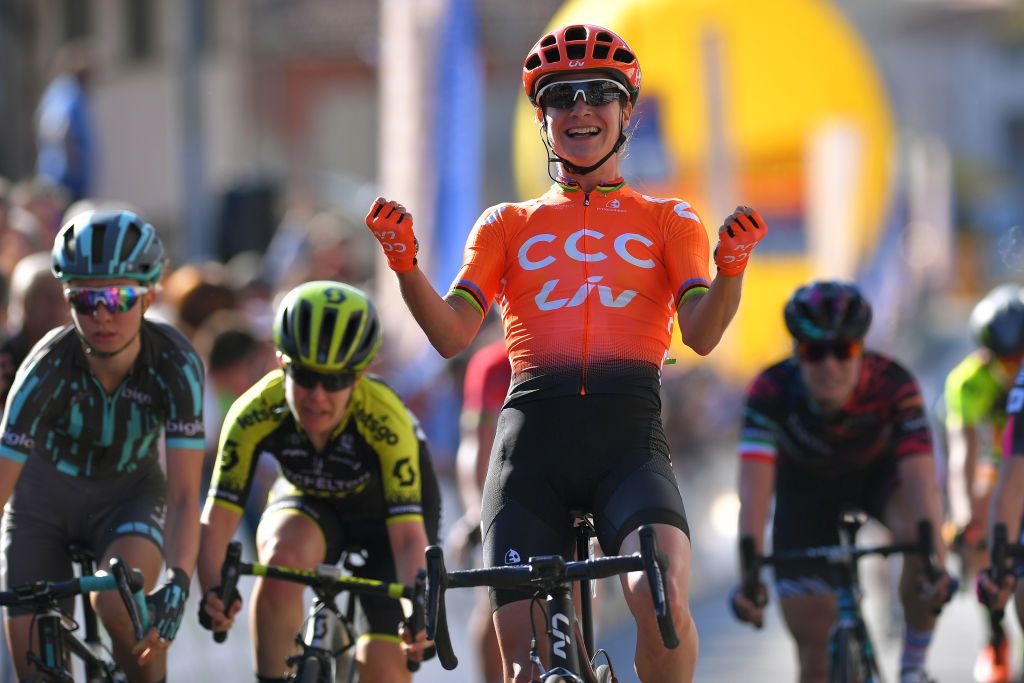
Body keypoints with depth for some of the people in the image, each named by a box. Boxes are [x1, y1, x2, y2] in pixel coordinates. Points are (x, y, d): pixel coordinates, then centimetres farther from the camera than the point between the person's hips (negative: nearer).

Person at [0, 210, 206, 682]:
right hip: (44, 498, 1)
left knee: (118, 605, -32)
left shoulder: (175, 364, -29)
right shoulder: (48, 370, -30)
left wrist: (178, 583, -47)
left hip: (130, 494, -1)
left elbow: (183, 496, -30)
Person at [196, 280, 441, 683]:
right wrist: (212, 591, -51)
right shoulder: (254, 414, -31)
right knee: (282, 559, -35)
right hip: (310, 504, 1)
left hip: (385, 513, -1)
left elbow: (408, 535, -40)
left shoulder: (385, 420, -37)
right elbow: (217, 520, -33)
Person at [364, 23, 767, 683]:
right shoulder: (508, 225, 21)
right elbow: (452, 334, 8)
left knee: (661, 595, -30)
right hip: (532, 434, 2)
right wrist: (406, 264, -10)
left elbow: (701, 335, 2)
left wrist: (732, 264, -18)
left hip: (629, 436, -1)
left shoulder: (668, 221, 18)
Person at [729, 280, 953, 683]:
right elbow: (755, 488, -40)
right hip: (807, 488, 1)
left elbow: (920, 478, -40)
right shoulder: (771, 391, -33)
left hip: (878, 472, -1)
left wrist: (935, 562, -54)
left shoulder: (892, 385, -33)